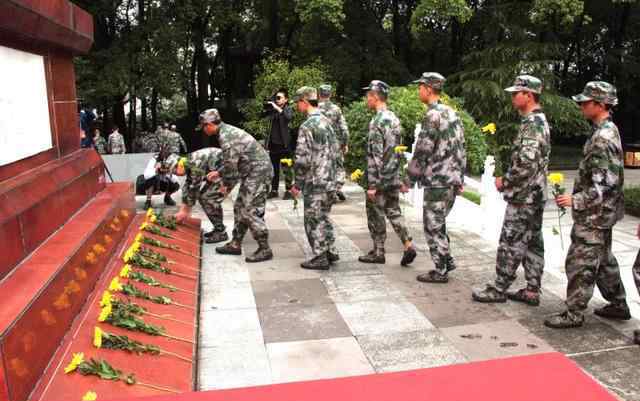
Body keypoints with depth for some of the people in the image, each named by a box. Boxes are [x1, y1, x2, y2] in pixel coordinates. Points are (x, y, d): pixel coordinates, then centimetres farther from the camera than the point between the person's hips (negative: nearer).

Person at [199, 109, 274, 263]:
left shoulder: (225, 136, -18)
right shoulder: (227, 131, 15)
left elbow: (231, 164, -18)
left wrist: (227, 185, -4)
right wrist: (219, 173, 25)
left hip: (258, 172, -11)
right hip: (253, 173, 11)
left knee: (251, 211, -9)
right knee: (240, 207, 14)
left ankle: (265, 249, -1)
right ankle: (235, 244, 23)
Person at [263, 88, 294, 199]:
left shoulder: (288, 109, -3)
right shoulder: (272, 109, 10)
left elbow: (289, 117, -24)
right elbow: (262, 115, 9)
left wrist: (277, 108, -26)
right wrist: (267, 107, -5)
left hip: (284, 144, -5)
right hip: (273, 143, 5)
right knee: (274, 169, 11)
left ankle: (288, 191, 4)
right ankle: (274, 190, 19)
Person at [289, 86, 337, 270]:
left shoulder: (307, 126, -17)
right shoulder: (327, 121, 9)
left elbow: (302, 159, -20)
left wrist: (297, 184, -10)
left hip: (315, 182, -8)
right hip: (330, 179, 8)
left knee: (314, 220, 3)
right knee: (324, 217, 20)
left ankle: (319, 258, 10)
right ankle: (330, 251, 27)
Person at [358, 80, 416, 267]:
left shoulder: (377, 121, -18)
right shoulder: (394, 119, 11)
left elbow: (375, 156, -22)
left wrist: (372, 185, -20)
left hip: (380, 178, -8)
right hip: (394, 177, 8)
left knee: (375, 214, 4)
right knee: (393, 211, 14)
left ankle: (378, 253, 14)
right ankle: (408, 246, 5)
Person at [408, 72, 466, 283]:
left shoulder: (432, 116, -15)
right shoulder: (452, 112, 13)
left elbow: (422, 151, -17)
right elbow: (461, 147, 15)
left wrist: (410, 178, -7)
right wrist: (460, 178, 19)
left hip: (437, 181, -9)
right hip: (453, 179, 9)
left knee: (433, 226, 1)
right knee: (438, 223, 20)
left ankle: (440, 271, 9)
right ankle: (447, 260, 25)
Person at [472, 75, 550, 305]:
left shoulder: (532, 124, -18)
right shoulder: (538, 120, 15)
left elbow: (526, 163, -27)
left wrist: (505, 181, -14)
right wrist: (509, 180, 15)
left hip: (523, 197, -10)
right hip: (535, 195, 10)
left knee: (510, 243, -1)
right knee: (532, 243, 12)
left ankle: (499, 289, 8)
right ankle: (532, 291, 20)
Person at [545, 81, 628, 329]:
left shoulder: (603, 138, -21)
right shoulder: (609, 131, 11)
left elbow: (606, 184, -25)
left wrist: (575, 200, -22)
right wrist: (579, 199, 19)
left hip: (594, 215, -10)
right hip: (601, 213, 10)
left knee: (580, 263, -3)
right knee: (603, 259, 21)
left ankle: (573, 314, 7)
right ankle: (618, 305, 34)